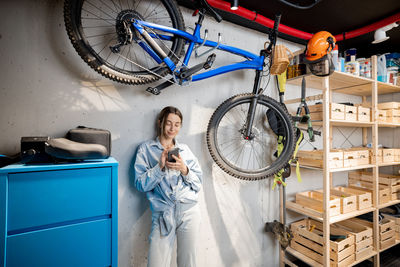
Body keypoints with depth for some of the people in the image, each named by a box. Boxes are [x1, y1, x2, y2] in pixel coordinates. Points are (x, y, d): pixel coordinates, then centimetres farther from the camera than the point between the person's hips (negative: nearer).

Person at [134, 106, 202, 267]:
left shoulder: (185, 150, 10)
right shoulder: (146, 149, 4)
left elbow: (198, 184, 8)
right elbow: (140, 184, -3)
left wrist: (184, 169, -10)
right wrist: (160, 166, -15)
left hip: (189, 211, 2)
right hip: (163, 213, -1)